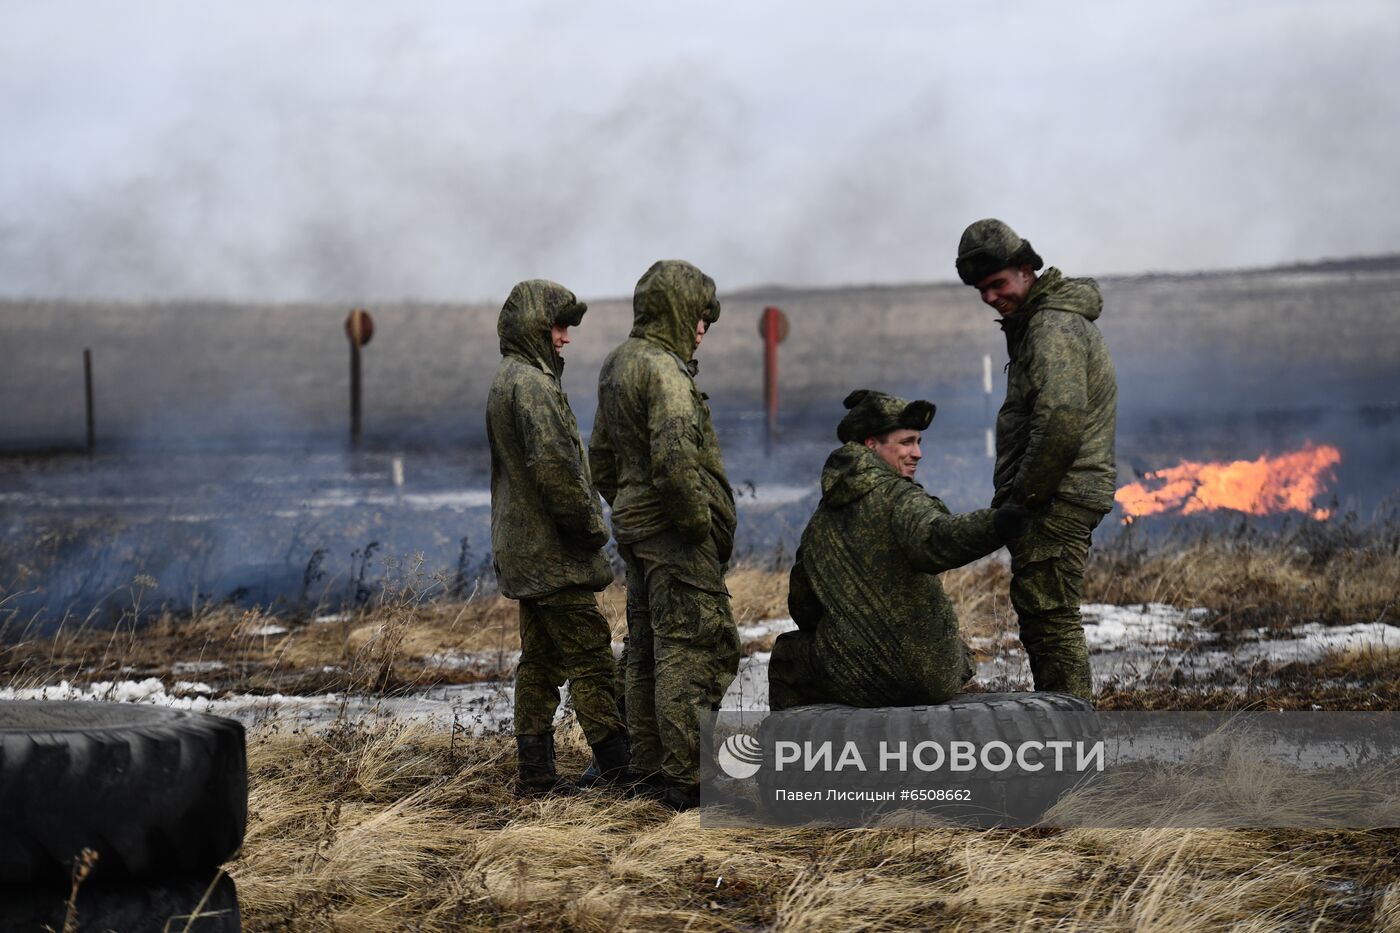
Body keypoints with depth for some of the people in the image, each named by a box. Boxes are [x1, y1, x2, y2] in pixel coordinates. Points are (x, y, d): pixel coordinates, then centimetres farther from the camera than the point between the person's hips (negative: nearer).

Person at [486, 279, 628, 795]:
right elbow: (554, 467, -24)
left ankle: (535, 772, 12)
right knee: (589, 657, -8)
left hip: (522, 550, 10)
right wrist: (591, 526, -14)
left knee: (540, 661, 11)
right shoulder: (531, 384, -16)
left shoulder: (506, 381, 16)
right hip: (553, 553, -10)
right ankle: (619, 767, -8)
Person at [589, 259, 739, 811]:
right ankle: (687, 780, -8)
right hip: (674, 536, -10)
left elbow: (602, 457, 22)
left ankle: (651, 768, 21)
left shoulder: (616, 367, 14)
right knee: (692, 650, -7)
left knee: (647, 653, 14)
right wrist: (699, 520, -17)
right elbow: (674, 459, -27)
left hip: (634, 524, 10)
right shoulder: (664, 371, -16)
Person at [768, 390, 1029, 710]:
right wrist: (996, 525, -49)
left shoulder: (820, 521, 7)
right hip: (935, 681, -2)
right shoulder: (899, 497, -9)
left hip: (860, 683, 2)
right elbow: (932, 541, -33)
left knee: (788, 656, 34)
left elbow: (802, 610, 16)